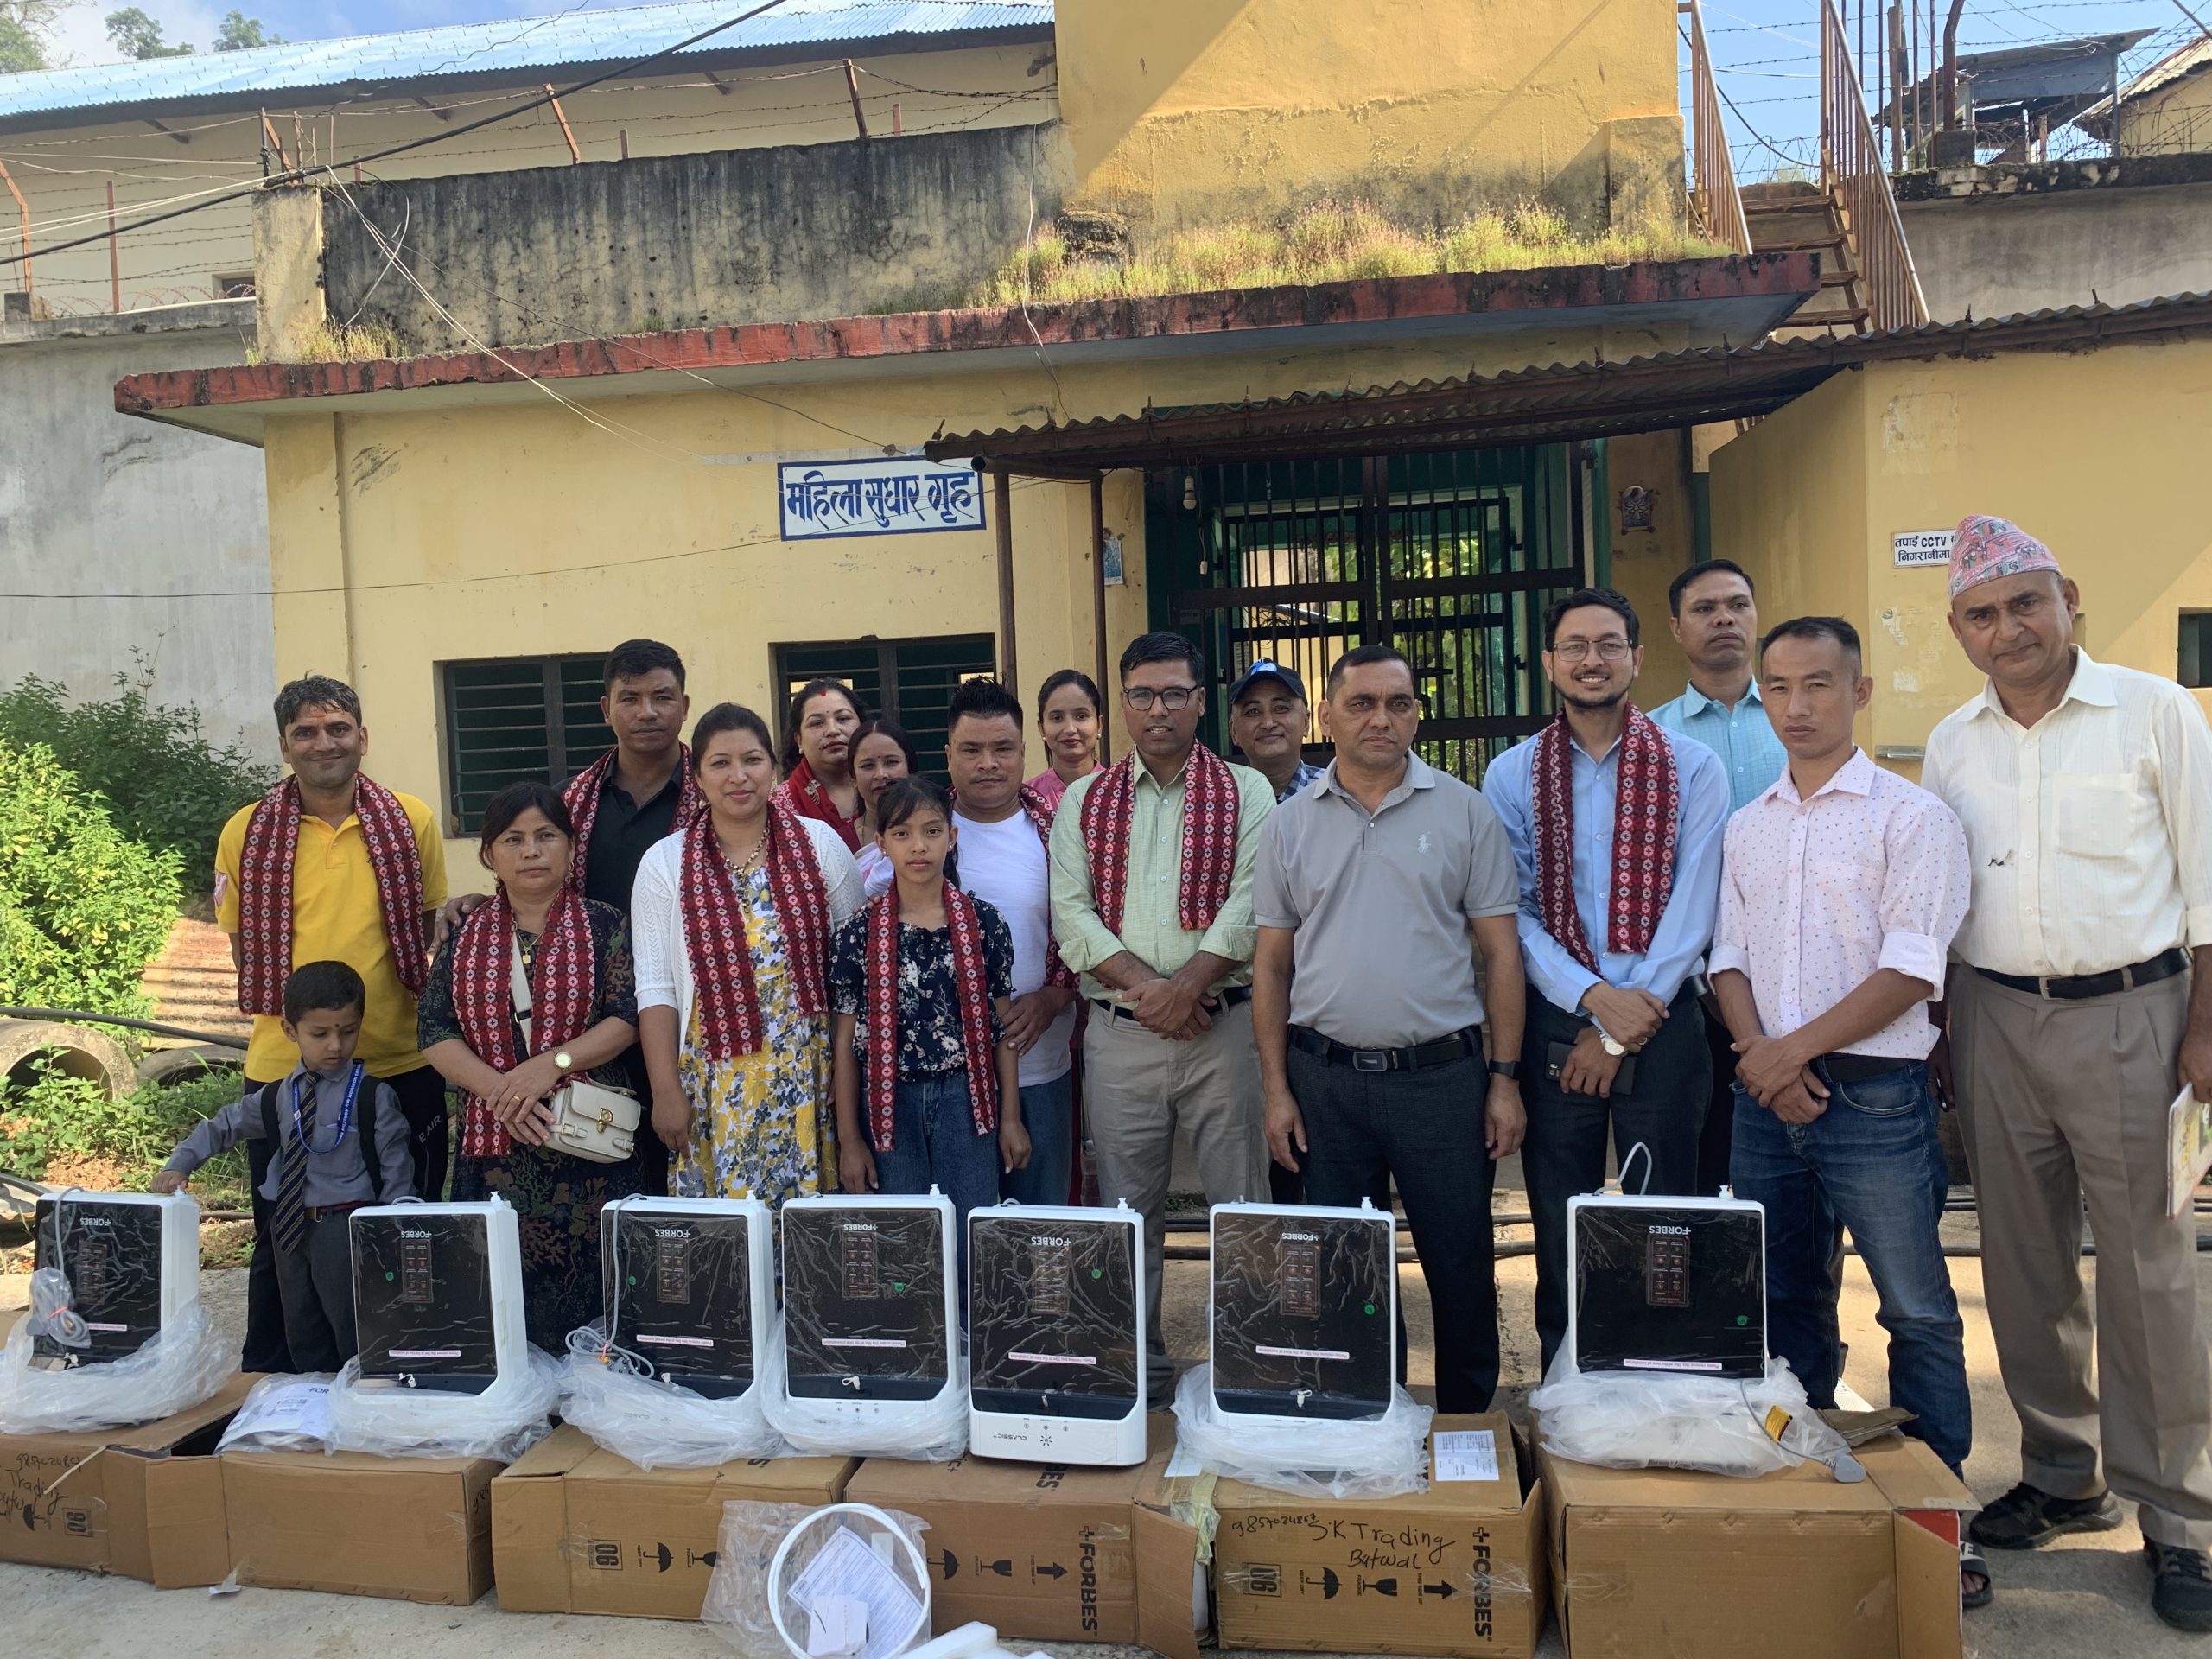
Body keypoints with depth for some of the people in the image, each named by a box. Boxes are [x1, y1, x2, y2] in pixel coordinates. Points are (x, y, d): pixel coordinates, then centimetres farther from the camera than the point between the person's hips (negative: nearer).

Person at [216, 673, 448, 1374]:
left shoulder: (411, 821, 0)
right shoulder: (248, 832, -1)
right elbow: (244, 946, 6)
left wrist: (435, 1022, -2)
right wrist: (294, 1010, -5)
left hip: (402, 1065, 1)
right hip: (284, 1066, 0)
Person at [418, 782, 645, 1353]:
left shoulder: (604, 926, 4)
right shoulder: (465, 938, 11)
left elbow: (628, 1019, -5)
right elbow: (436, 1033, 4)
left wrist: (553, 1062, -19)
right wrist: (499, 1090, -13)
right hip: (496, 1151, 2)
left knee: (594, 1298, -2)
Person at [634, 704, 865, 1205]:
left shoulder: (819, 843, 1)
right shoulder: (665, 862, 2)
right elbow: (655, 988, -1)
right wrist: (666, 1091, -5)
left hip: (812, 1075, 0)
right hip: (717, 1082, 0)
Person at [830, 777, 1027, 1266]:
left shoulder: (984, 923, 0)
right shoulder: (859, 933, -1)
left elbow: (1002, 1026, 5)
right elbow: (847, 1040, 1)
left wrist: (1011, 1118, 4)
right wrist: (848, 1139, 0)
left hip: (965, 1098, 0)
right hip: (891, 1102, 0)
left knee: (971, 1250, 5)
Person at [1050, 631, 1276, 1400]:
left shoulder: (1245, 791, 5)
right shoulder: (1083, 802, 11)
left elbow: (1251, 903, -7)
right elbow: (1071, 914, 1)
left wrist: (1188, 985, -17)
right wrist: (1145, 987, -12)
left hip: (1223, 1025, -2)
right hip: (1118, 1033, 2)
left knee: (1240, 1202, 3)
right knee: (1126, 1209, 9)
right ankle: (1138, 1367, 22)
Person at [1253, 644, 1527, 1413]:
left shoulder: (1464, 811, 2)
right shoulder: (1290, 824, 6)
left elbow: (1501, 953, 2)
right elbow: (1272, 965, 7)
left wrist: (1505, 1078, -4)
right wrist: (1276, 1089, 1)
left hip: (1442, 1073, -1)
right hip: (1326, 1076, 2)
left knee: (1462, 1269, 7)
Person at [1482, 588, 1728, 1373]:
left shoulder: (1692, 769, 0)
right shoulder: (1511, 775, 3)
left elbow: (1692, 907, -5)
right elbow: (1513, 914, -2)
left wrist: (1621, 1033, -10)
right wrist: (1596, 998, -15)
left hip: (1662, 1022, -1)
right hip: (1554, 1022, 1)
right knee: (1560, 1226, 10)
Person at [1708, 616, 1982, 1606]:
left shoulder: (1910, 817, -4)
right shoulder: (1748, 828, 12)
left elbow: (1910, 970, -11)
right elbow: (1730, 958, 9)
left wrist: (1797, 1048, -13)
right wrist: (1761, 1056, -7)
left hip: (1875, 1093, -5)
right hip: (1767, 1097, 5)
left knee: (1916, 1309, 1)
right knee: (1786, 1303, 13)